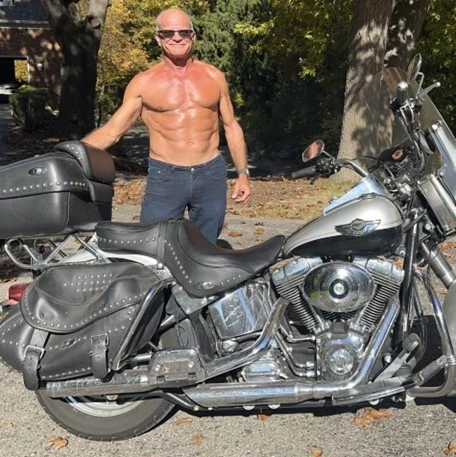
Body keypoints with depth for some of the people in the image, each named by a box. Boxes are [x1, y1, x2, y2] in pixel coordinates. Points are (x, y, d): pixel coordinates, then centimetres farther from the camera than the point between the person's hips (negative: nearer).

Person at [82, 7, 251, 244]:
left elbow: (231, 126, 14)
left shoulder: (214, 77, 8)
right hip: (165, 178, -2)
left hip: (211, 176, 3)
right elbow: (112, 130, -2)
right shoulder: (143, 82, 0)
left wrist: (242, 173, 8)